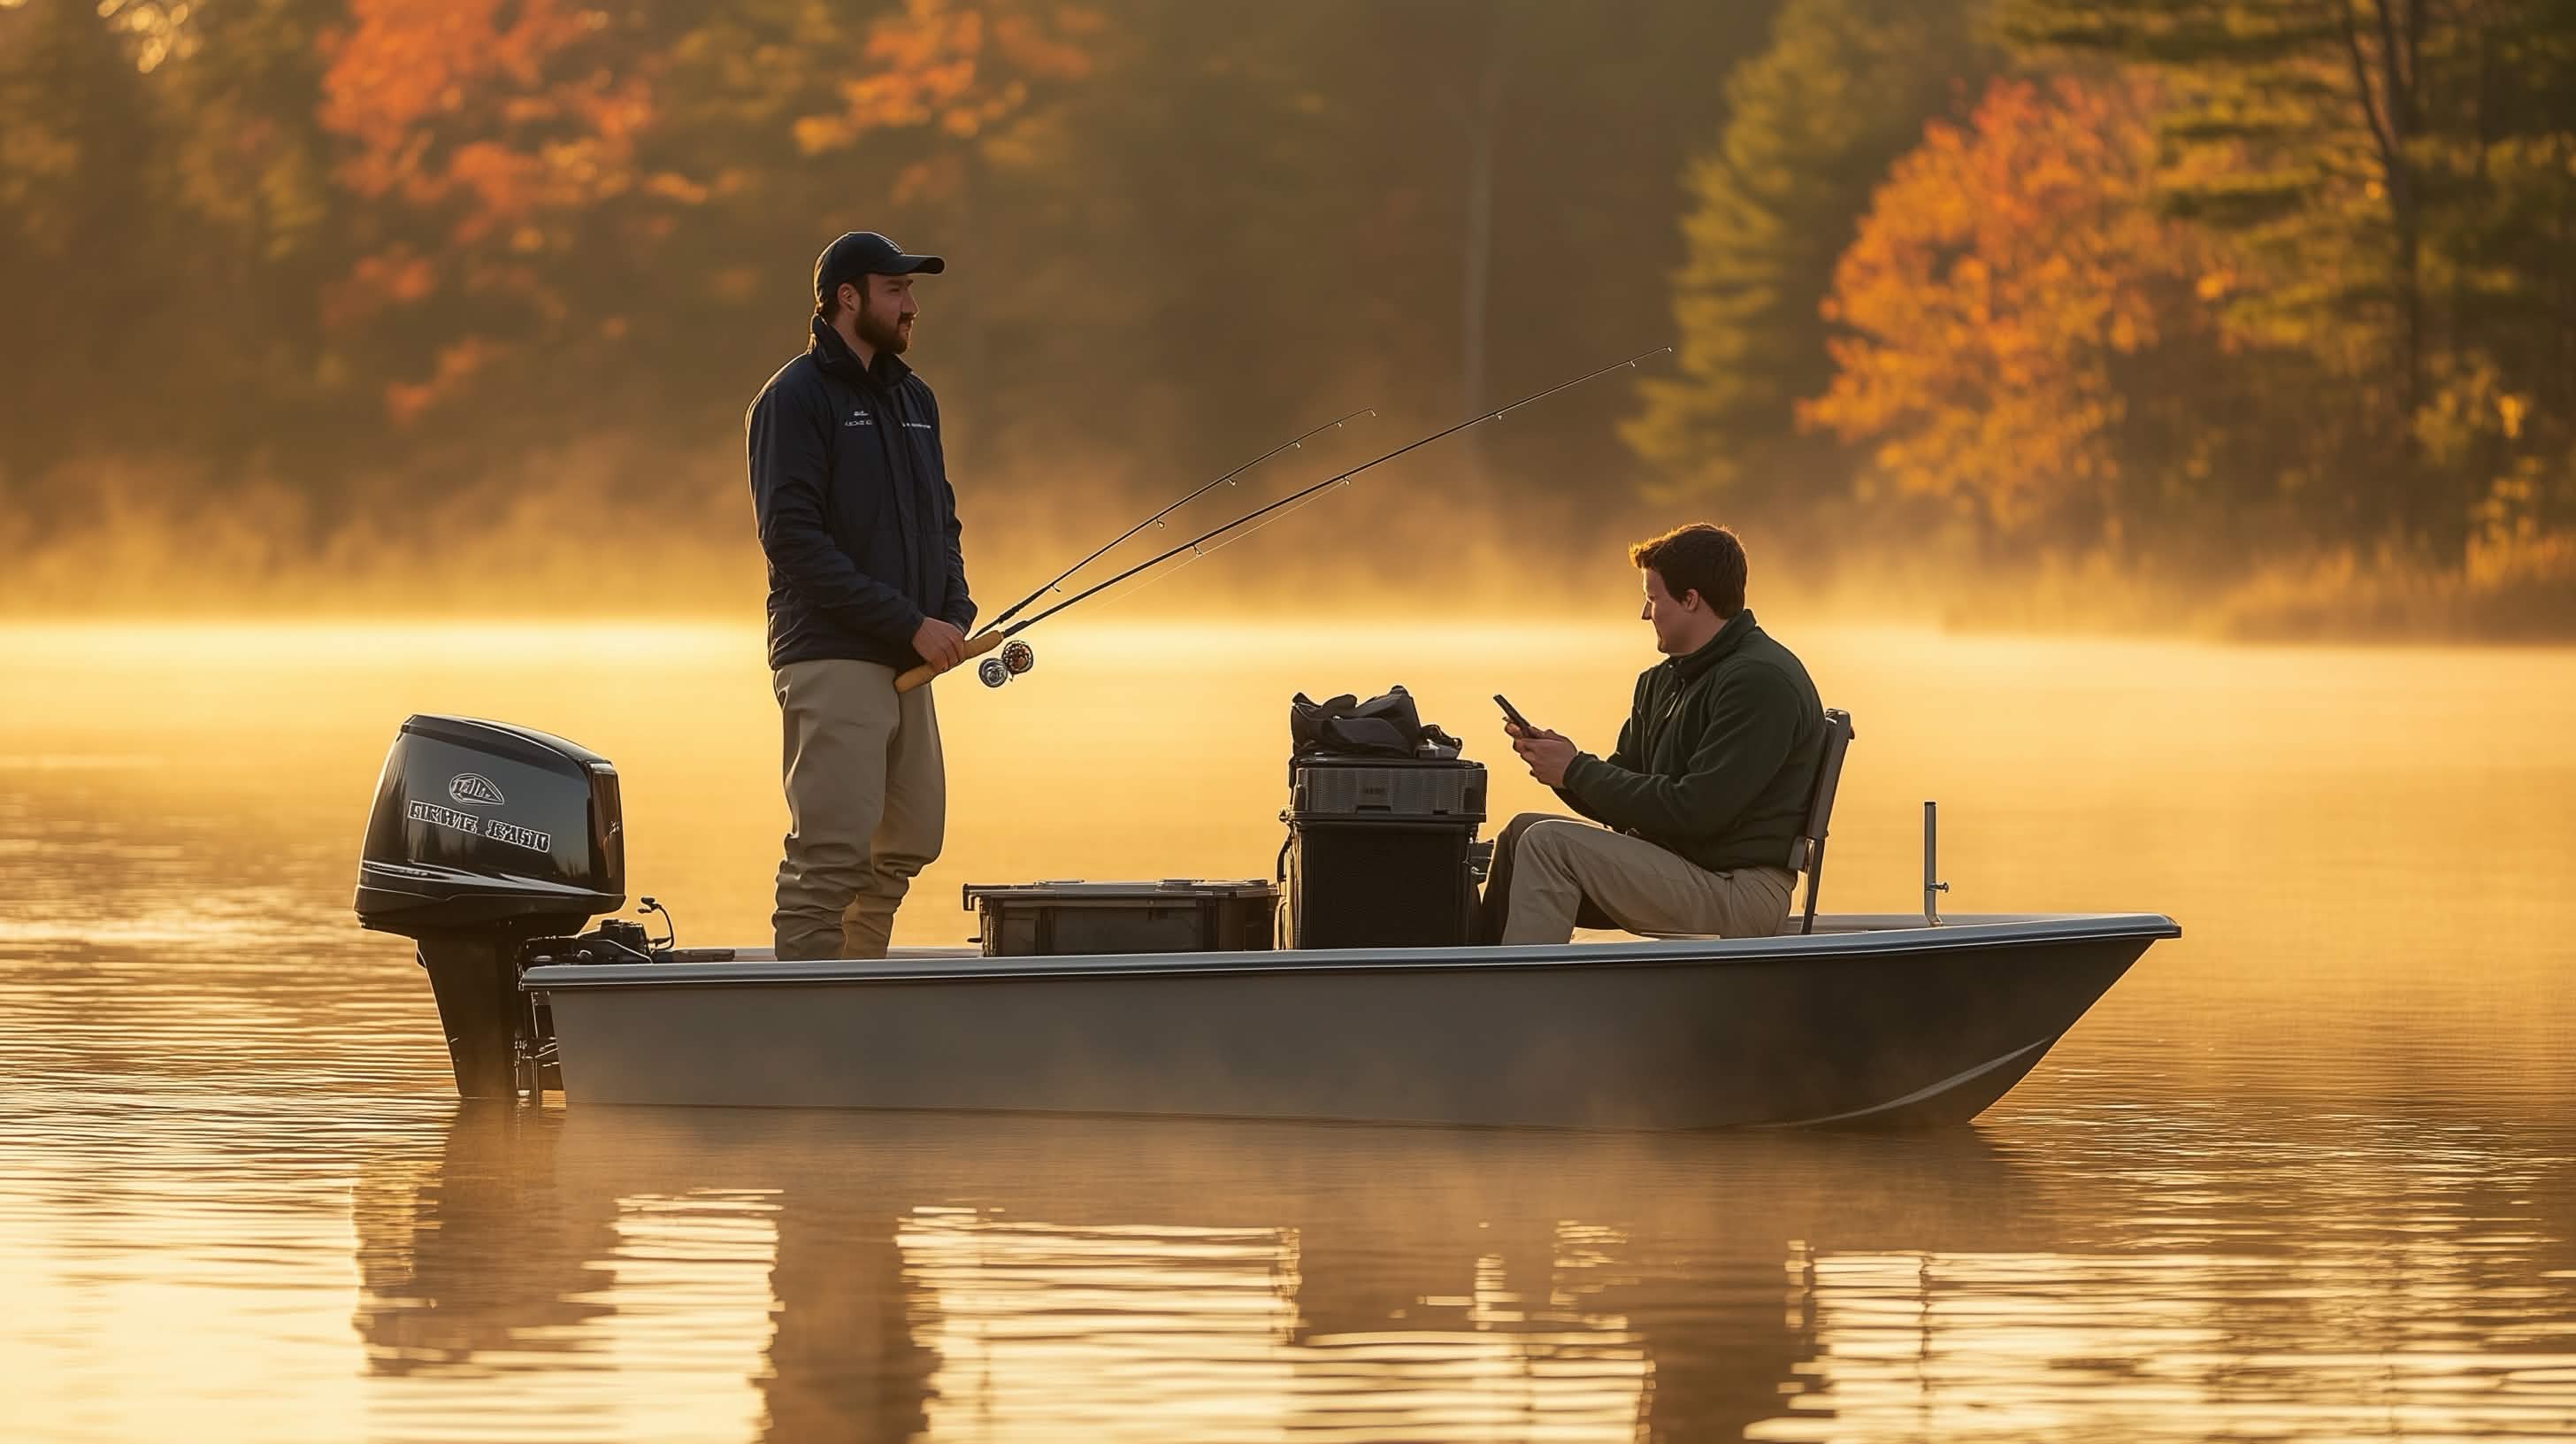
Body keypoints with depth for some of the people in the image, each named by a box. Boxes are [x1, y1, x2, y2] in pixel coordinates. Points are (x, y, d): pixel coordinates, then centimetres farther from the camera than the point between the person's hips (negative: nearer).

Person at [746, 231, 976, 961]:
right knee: (830, 852, -13)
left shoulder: (913, 399, 18)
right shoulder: (795, 399, -7)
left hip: (906, 664, 8)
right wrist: (908, 623, -17)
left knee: (906, 845, 10)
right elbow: (793, 539, -15)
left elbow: (941, 519, 24)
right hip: (832, 660, -8)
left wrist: (955, 613, 3)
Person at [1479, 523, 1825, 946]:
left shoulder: (1762, 682, -17)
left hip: (1741, 893, -10)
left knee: (1549, 843, -18)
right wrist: (1564, 762, -4)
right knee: (1524, 830, 6)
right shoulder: (1662, 681, 15)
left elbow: (1695, 812, -22)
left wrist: (1578, 771, -14)